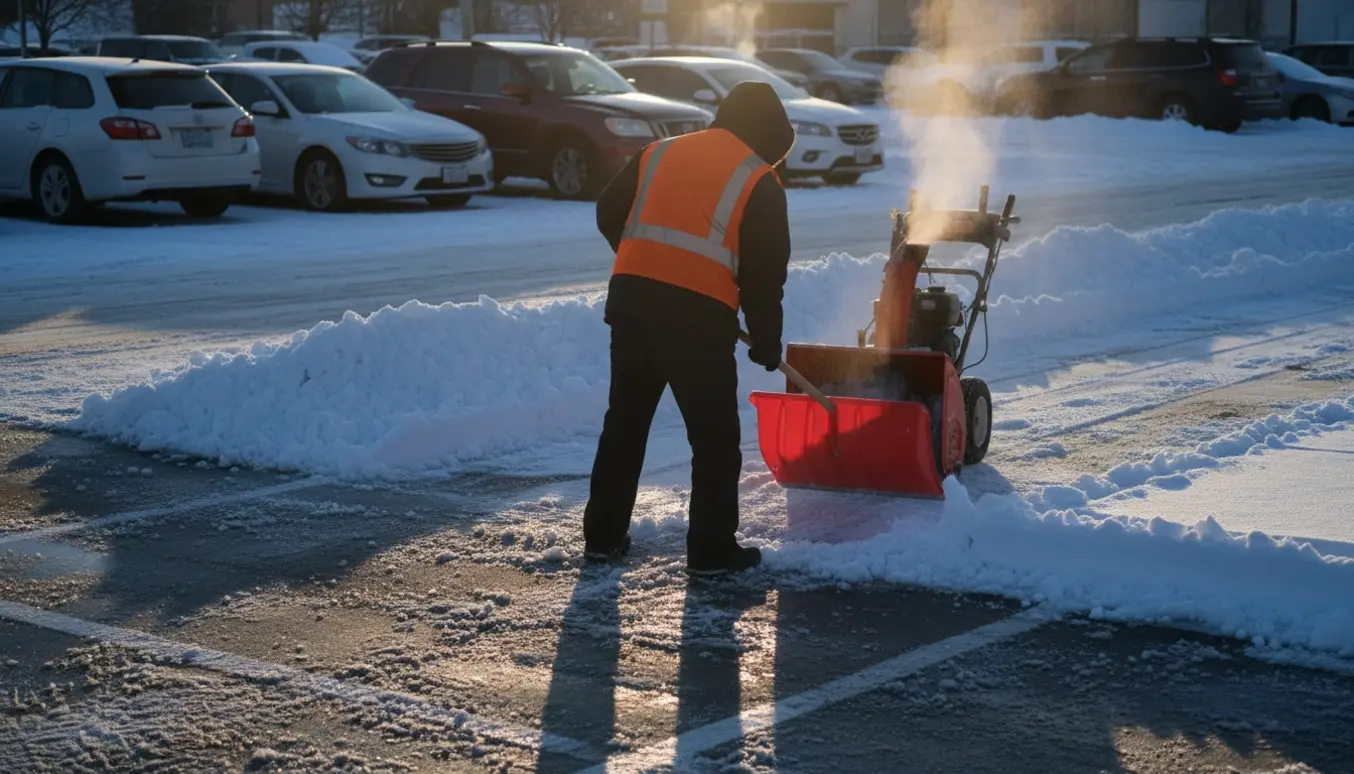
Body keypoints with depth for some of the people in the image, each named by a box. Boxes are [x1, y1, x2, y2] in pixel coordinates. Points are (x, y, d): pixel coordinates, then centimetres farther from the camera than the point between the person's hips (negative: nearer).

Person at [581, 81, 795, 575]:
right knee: (715, 439, 7)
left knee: (624, 422, 17)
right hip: (701, 314, -5)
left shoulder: (659, 152, 17)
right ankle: (712, 549, 10)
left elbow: (609, 214, 20)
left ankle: (603, 536, 24)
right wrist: (767, 345, 13)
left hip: (631, 298, 5)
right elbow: (765, 275, 2)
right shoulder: (760, 182, 4)